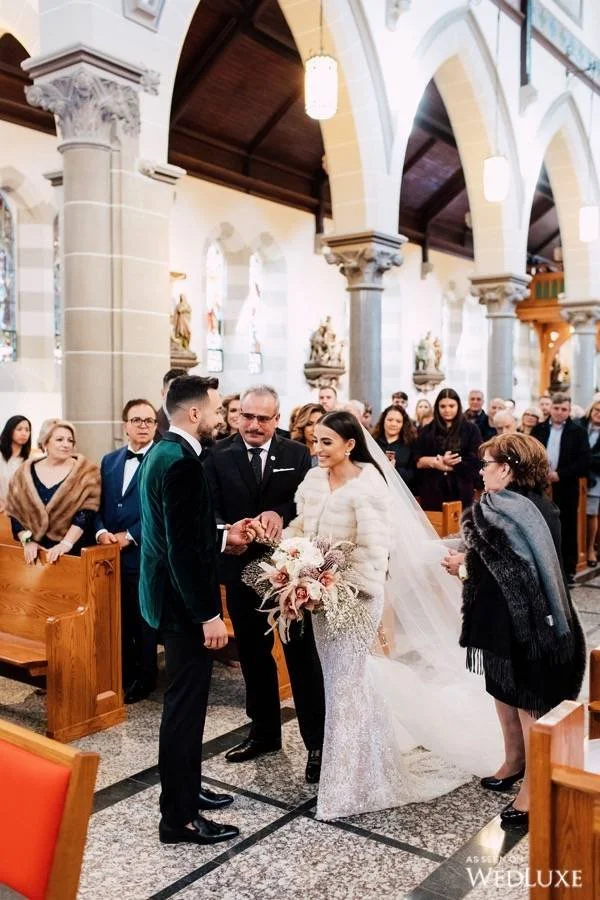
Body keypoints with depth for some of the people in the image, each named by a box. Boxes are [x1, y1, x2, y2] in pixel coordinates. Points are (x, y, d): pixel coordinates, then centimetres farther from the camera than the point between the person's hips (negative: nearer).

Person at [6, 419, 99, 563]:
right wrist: (27, 540, -6)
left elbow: (86, 513, -11)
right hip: (35, 552, 2)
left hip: (75, 551, -2)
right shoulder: (26, 473, 6)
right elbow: (15, 512, 6)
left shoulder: (86, 471, -3)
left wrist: (66, 544, -19)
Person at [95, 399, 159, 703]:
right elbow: (99, 504, 11)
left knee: (145, 621, 8)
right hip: (112, 554, 5)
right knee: (119, 620, 14)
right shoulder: (109, 460, 13)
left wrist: (129, 536, -16)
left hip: (145, 555, -5)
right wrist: (101, 531, -8)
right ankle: (122, 675, 29)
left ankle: (144, 679, 23)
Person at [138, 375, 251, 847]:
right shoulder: (181, 462, -22)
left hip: (173, 595, 10)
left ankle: (186, 789, 35)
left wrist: (224, 536, 14)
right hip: (184, 601, -10)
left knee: (187, 700, 20)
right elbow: (183, 548, -26)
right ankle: (179, 817, 14)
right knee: (185, 704, 1)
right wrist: (209, 614, -23)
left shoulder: (162, 452, 9)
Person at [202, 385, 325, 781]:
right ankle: (264, 731, 35)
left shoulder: (297, 455, -2)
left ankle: (316, 741, 16)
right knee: (253, 655, 17)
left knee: (302, 654, 4)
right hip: (242, 569, 2)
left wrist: (280, 513, -29)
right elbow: (211, 509, -6)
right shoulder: (218, 456, -1)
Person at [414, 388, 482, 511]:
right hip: (431, 492, 2)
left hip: (460, 492, -2)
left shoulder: (470, 429, 5)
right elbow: (417, 461, 5)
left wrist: (446, 466, -7)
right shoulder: (427, 431, 13)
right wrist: (438, 461, -12)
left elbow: (474, 462, -4)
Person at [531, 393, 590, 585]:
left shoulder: (578, 432, -1)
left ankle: (568, 570, 15)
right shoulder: (538, 429, 7)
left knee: (567, 530, 5)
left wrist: (560, 475, -15)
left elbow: (584, 461, -8)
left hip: (566, 489, -2)